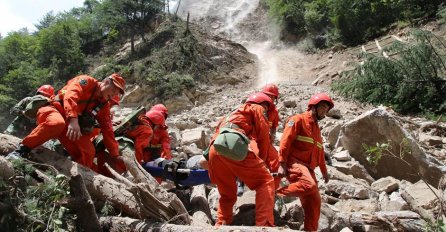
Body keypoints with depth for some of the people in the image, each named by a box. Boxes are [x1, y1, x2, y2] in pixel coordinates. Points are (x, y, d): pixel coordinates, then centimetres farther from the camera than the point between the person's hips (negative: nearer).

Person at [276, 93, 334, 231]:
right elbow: (285, 141, -11)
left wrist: (324, 172, 30)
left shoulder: (316, 128, 25)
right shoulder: (298, 120, -1)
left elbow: (319, 152, 32)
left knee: (314, 201, 2)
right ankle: (274, 194, -21)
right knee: (309, 185, -33)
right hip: (294, 162, -8)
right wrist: (282, 164, -19)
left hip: (308, 168, 8)